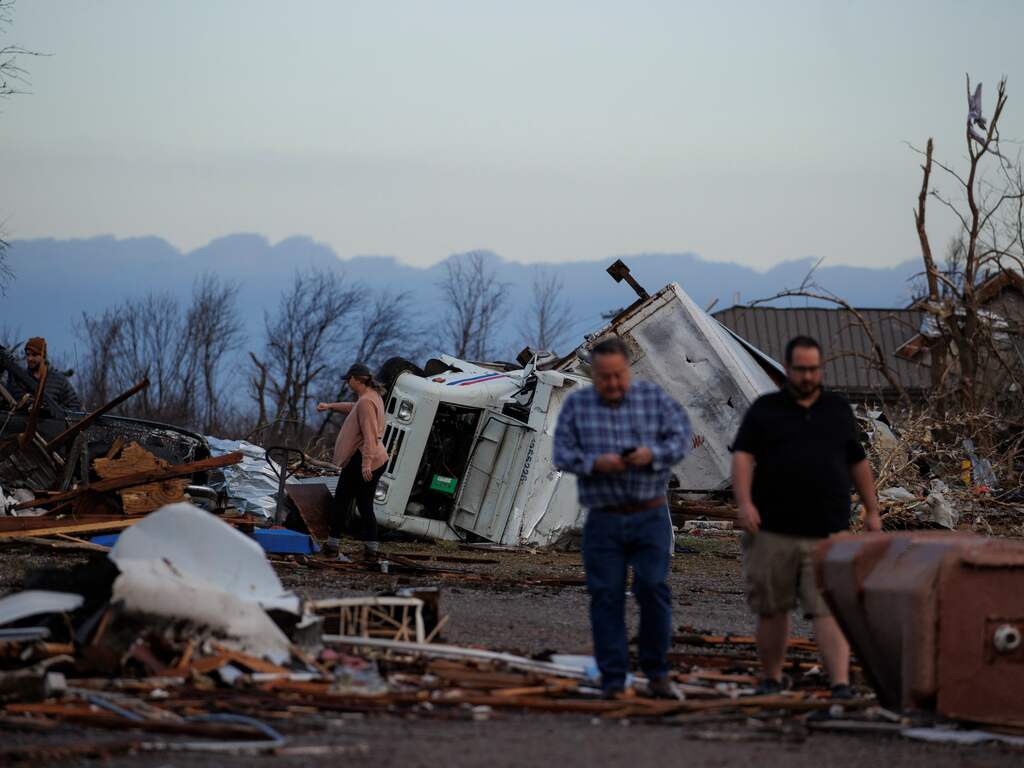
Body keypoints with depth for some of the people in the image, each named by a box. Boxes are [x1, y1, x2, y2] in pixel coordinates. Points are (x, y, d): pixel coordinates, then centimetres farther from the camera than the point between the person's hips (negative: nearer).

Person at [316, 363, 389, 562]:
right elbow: (353, 409, 39)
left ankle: (332, 547, 3)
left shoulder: (366, 402, -18)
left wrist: (366, 463, -30)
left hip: (361, 459, -10)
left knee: (340, 502, 0)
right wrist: (331, 406, 41)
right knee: (365, 506, 11)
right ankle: (371, 551, 6)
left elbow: (369, 435, -26)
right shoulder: (372, 397, 15)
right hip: (377, 460, 10)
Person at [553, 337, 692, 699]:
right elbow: (562, 454, -2)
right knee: (607, 597, -1)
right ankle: (613, 681, 4)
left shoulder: (654, 397, 5)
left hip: (650, 516, -1)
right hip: (603, 520, 1)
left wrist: (653, 454, -20)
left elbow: (681, 435, -1)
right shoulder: (576, 405, 5)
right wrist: (595, 463, -20)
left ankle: (657, 674, 3)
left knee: (653, 588, -11)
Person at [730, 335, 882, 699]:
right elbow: (743, 456, -3)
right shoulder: (765, 410, 7)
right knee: (772, 610, 8)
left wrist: (872, 511, 19)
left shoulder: (839, 410, 15)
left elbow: (858, 462, 21)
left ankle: (840, 683, -18)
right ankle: (771, 679, 22)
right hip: (773, 532, 0)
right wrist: (744, 503, -17)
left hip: (826, 534, 0)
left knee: (829, 610, -10)